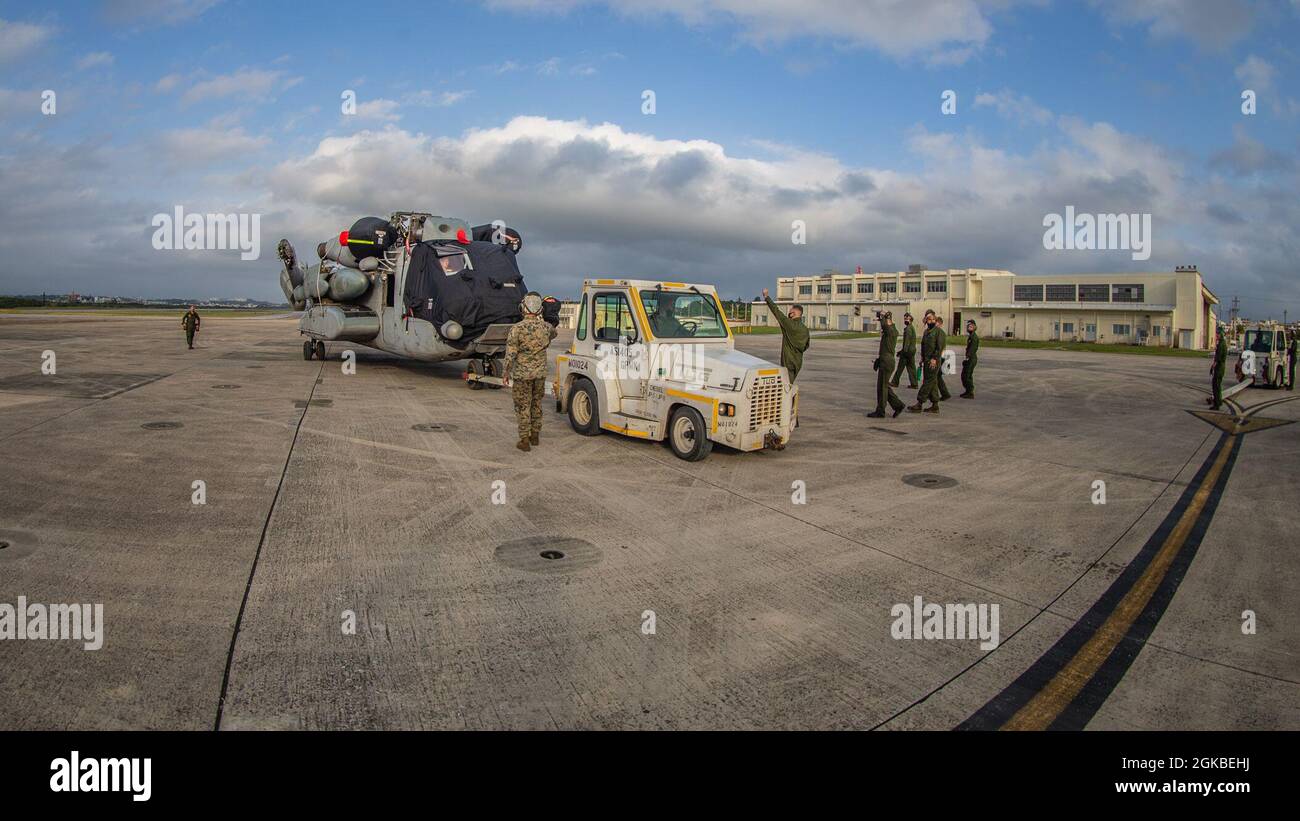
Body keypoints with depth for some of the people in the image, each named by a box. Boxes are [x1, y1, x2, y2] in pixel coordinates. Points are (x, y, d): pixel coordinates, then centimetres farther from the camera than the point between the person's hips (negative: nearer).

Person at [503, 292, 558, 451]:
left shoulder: (517, 328, -18)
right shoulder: (546, 327, -4)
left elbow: (510, 354, -15)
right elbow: (553, 334, 22)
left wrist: (506, 372, -3)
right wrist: (540, 319, 31)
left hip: (522, 374, -4)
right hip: (540, 373, 4)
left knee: (522, 407, 5)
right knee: (536, 404, 18)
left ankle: (525, 440, 7)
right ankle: (535, 435, 28)